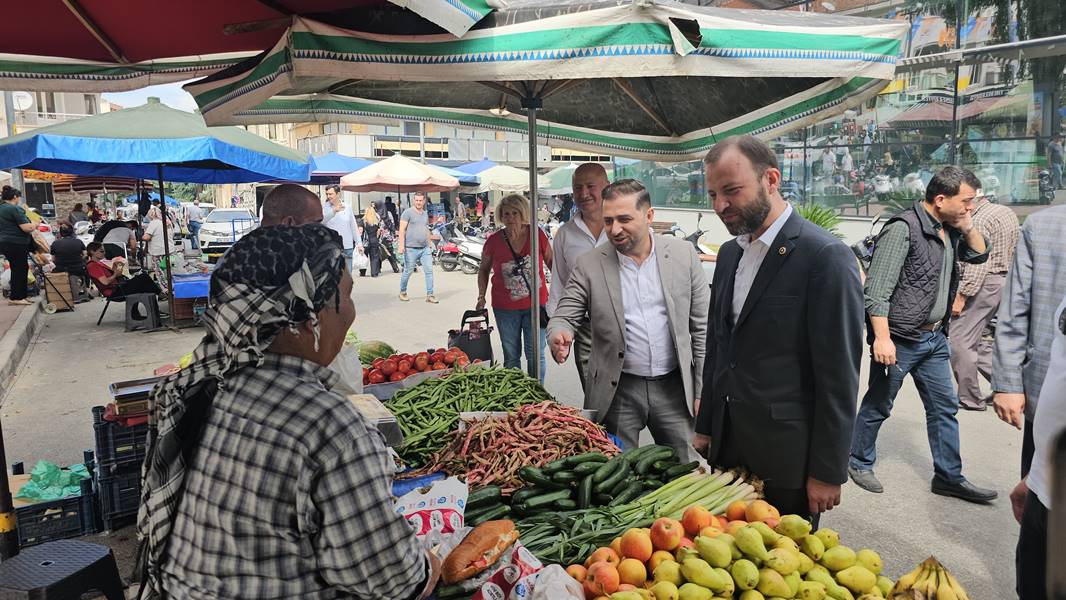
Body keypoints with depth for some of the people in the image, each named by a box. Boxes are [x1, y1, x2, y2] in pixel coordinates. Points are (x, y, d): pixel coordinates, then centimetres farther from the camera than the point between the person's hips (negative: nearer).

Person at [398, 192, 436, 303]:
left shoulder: (425, 214, 16)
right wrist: (401, 245, -18)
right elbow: (402, 230, -10)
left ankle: (429, 295, 2)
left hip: (425, 248, 5)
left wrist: (430, 244, 20)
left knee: (429, 271, -2)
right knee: (407, 272, 5)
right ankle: (402, 292, 24)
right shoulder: (408, 212, -5)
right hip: (411, 248, -5)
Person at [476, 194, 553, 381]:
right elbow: (484, 269, 10)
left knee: (535, 355, 4)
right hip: (505, 308, 1)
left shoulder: (537, 235, -7)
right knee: (511, 356, 12)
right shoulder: (494, 241, -5)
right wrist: (481, 298, 3)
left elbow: (551, 262, 7)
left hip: (535, 304, -1)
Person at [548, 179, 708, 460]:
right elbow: (563, 317, -3)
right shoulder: (589, 264, -5)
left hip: (674, 386, 1)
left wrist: (703, 391, 1)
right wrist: (559, 337, -27)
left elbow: (701, 327, 1)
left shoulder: (683, 254, -2)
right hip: (618, 390, 0)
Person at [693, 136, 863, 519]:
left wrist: (828, 472, -12)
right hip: (727, 449, 7)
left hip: (786, 459, -6)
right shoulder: (730, 253, 8)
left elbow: (839, 375, -15)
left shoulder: (826, 257, -15)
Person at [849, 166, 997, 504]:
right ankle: (859, 462, 24)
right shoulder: (903, 228, -17)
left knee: (944, 407, 14)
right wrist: (881, 337, -27)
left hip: (935, 338, 9)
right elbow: (877, 289, -22)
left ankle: (949, 477, 26)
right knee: (877, 406, 6)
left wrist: (967, 226, 5)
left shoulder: (950, 230, 9)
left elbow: (979, 255, 24)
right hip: (899, 339, -8)